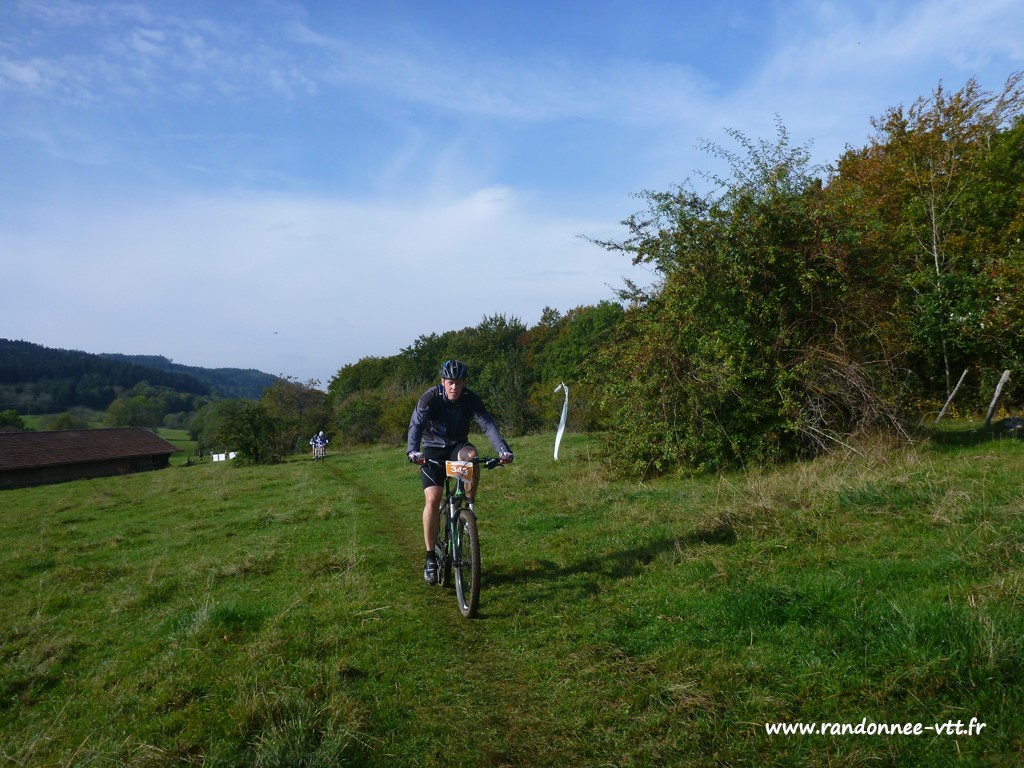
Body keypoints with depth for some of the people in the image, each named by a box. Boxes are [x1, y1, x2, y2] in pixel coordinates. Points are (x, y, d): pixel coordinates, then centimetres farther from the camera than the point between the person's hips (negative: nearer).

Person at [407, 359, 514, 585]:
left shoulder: (470, 399, -16)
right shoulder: (430, 397, -20)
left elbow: (487, 424, -28)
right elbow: (416, 424, -33)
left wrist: (503, 449, -45)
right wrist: (412, 450, -53)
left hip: (457, 445, 1)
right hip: (433, 449, -1)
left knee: (471, 455, -36)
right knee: (432, 500, -17)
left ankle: (470, 506, -17)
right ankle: (430, 558, -5)